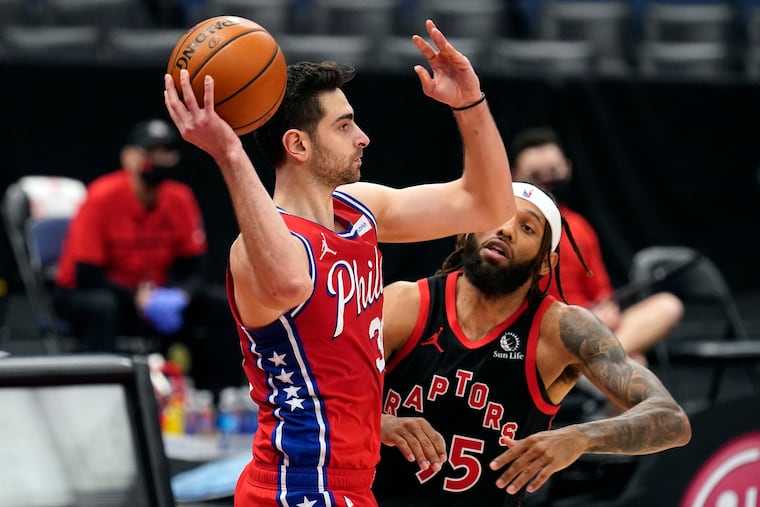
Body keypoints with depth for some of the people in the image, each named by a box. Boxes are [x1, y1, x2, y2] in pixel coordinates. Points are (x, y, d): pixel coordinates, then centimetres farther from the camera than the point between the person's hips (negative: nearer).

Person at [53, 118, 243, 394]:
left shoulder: (180, 198, -4)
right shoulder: (103, 197, -18)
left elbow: (193, 268, 0)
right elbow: (86, 275, -20)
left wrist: (179, 296, -23)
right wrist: (138, 298, -29)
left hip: (156, 296, 5)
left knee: (222, 302, -13)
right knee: (101, 307, -39)